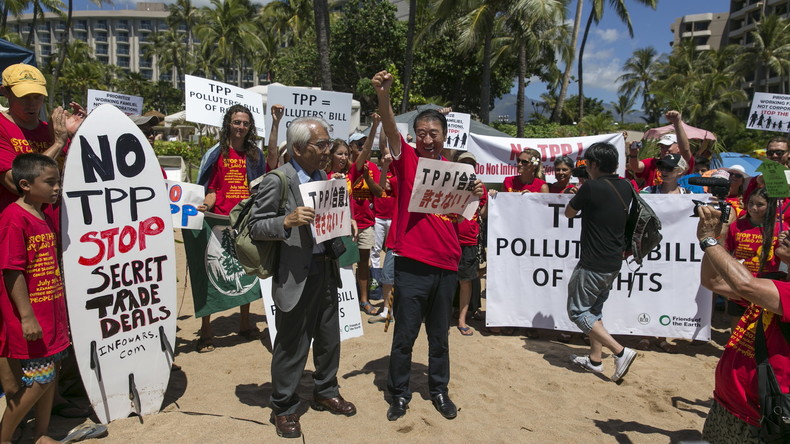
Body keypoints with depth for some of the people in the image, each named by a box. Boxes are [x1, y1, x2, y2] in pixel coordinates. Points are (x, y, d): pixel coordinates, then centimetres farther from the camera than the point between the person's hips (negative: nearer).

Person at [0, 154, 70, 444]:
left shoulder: (45, 219, 10)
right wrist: (26, 316, -20)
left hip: (50, 314, 9)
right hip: (31, 319, -8)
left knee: (50, 375, 15)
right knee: (36, 381, 0)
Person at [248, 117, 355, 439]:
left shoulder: (324, 177, 9)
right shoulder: (276, 181, -14)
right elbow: (255, 227, -13)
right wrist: (287, 221, -28)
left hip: (326, 270, 7)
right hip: (296, 276, -7)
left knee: (329, 339, 20)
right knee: (291, 346, 7)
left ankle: (326, 393, 41)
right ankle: (284, 408, 27)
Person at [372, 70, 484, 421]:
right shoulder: (407, 159, 0)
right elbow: (390, 130, -20)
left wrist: (475, 195, -4)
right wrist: (383, 96, -38)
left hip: (446, 264, 4)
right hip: (412, 263, -3)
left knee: (440, 334, 16)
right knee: (404, 334, 6)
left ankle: (439, 390, 33)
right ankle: (399, 393, 24)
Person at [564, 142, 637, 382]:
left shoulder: (591, 187, -18)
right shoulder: (625, 187, 4)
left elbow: (569, 213, -3)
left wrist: (581, 189, 10)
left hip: (594, 264, -8)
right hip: (614, 263, 9)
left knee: (577, 311, 3)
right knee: (594, 309, 20)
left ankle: (620, 351, -1)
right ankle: (595, 359, 27)